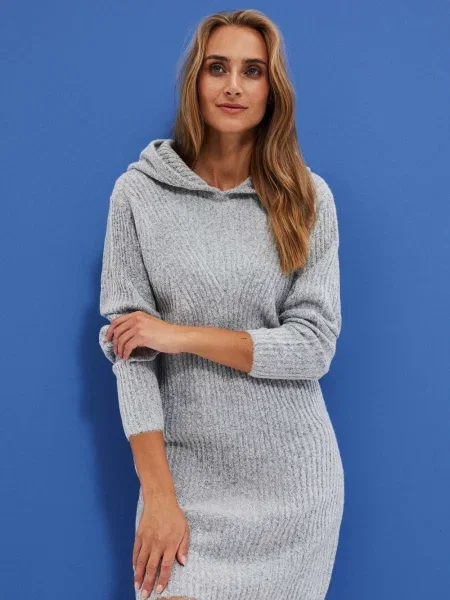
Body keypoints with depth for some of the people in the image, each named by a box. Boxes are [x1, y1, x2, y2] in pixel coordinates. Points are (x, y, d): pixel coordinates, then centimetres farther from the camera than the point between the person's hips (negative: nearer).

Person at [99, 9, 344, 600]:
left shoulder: (307, 197, -1)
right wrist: (157, 494, -12)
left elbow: (314, 346, -6)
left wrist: (182, 334, -14)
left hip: (292, 474, 1)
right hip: (184, 469, -1)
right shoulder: (139, 192, -3)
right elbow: (129, 349, -7)